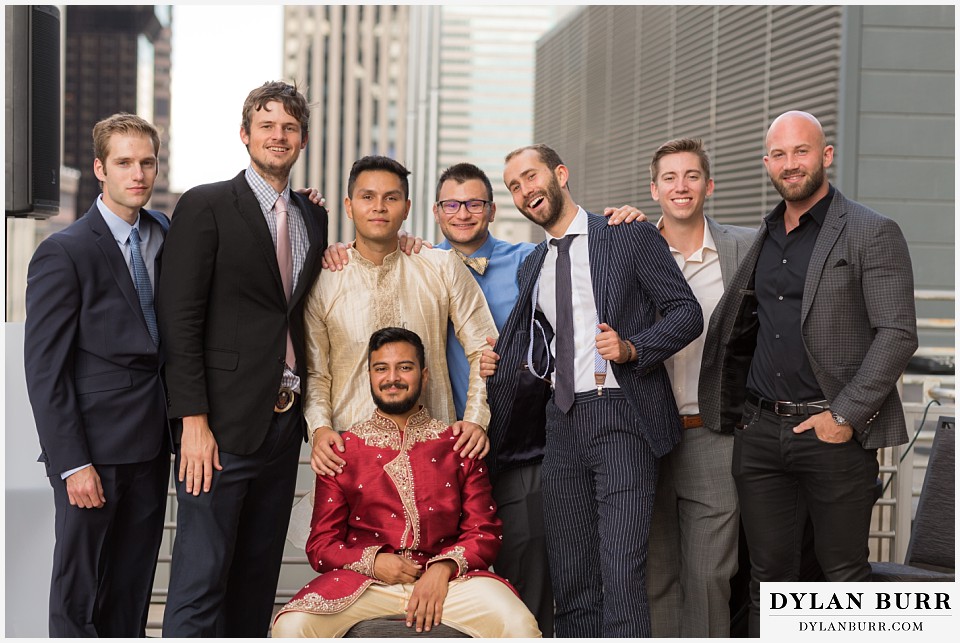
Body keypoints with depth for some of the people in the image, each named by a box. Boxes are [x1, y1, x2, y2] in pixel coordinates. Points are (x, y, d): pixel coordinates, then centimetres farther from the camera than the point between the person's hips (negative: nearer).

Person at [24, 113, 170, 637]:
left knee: (133, 589, 12)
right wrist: (72, 463, -16)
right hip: (95, 451, -6)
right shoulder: (64, 252, -8)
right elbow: (44, 369, -11)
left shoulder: (164, 235, 11)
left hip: (149, 445, 6)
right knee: (80, 595, 2)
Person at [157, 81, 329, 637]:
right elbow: (181, 320, -10)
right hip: (224, 423, -6)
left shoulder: (313, 218, 15)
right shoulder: (206, 206, -3)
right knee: (202, 577, -5)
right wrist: (194, 421, -15)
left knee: (258, 577, 12)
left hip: (284, 420, 6)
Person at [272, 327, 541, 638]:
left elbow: (484, 532, 8)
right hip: (365, 581, 1)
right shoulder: (342, 450, 11)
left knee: (519, 625, -30)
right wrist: (372, 561, -9)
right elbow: (321, 544, 10)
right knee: (291, 626, -28)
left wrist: (443, 569, -12)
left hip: (447, 576, -1)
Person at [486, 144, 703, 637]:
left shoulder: (631, 237, 2)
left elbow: (687, 313, -2)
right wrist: (486, 430, 13)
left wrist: (633, 348, -17)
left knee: (621, 572, -14)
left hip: (623, 416, -6)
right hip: (564, 423, 6)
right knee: (569, 577, 6)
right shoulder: (532, 268, 19)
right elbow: (510, 358, 19)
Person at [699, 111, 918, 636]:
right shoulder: (760, 240, 14)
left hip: (834, 431, -5)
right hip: (760, 431, 5)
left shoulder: (872, 233, -4)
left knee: (844, 575, 2)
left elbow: (898, 334, -11)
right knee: (768, 575, 9)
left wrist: (845, 416, -15)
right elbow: (733, 332, 25)